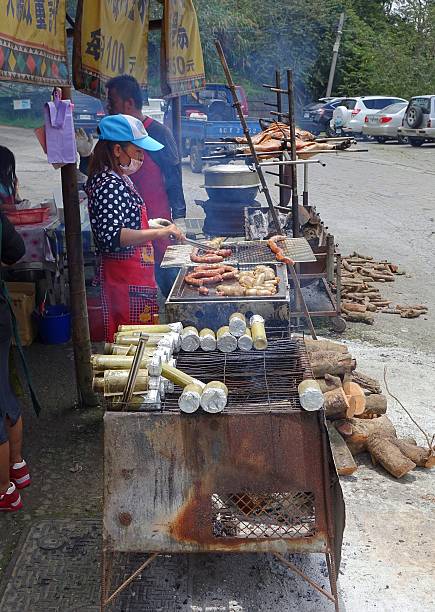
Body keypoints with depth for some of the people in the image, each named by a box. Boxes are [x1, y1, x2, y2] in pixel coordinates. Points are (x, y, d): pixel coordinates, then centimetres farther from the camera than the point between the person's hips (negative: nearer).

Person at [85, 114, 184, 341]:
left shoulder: (119, 178, 13)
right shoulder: (109, 185, -19)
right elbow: (111, 236, -32)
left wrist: (151, 226, 22)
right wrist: (158, 233, -34)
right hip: (127, 279, -10)